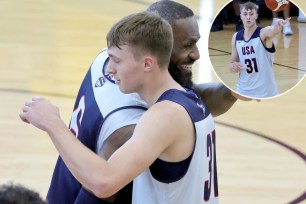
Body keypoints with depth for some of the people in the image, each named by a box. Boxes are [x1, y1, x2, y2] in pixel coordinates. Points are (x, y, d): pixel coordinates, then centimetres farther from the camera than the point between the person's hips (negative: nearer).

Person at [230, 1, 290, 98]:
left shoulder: (263, 33, -11)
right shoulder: (236, 37, 5)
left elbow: (272, 31, -37)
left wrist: (279, 25, -60)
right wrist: (233, 66, -10)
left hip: (266, 93, -5)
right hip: (244, 92, 5)